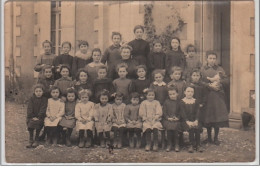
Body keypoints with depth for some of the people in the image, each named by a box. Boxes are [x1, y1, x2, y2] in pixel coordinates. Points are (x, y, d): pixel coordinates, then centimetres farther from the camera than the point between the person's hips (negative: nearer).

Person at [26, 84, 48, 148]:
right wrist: (32, 117, -14)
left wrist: (38, 117, -19)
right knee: (30, 123, -28)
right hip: (32, 117, 2)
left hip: (40, 117, -2)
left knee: (38, 122, -32)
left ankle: (36, 140, -16)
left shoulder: (44, 99, 2)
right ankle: (31, 140, -16)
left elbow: (43, 109, -7)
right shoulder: (31, 99, 8)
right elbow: (29, 109, 1)